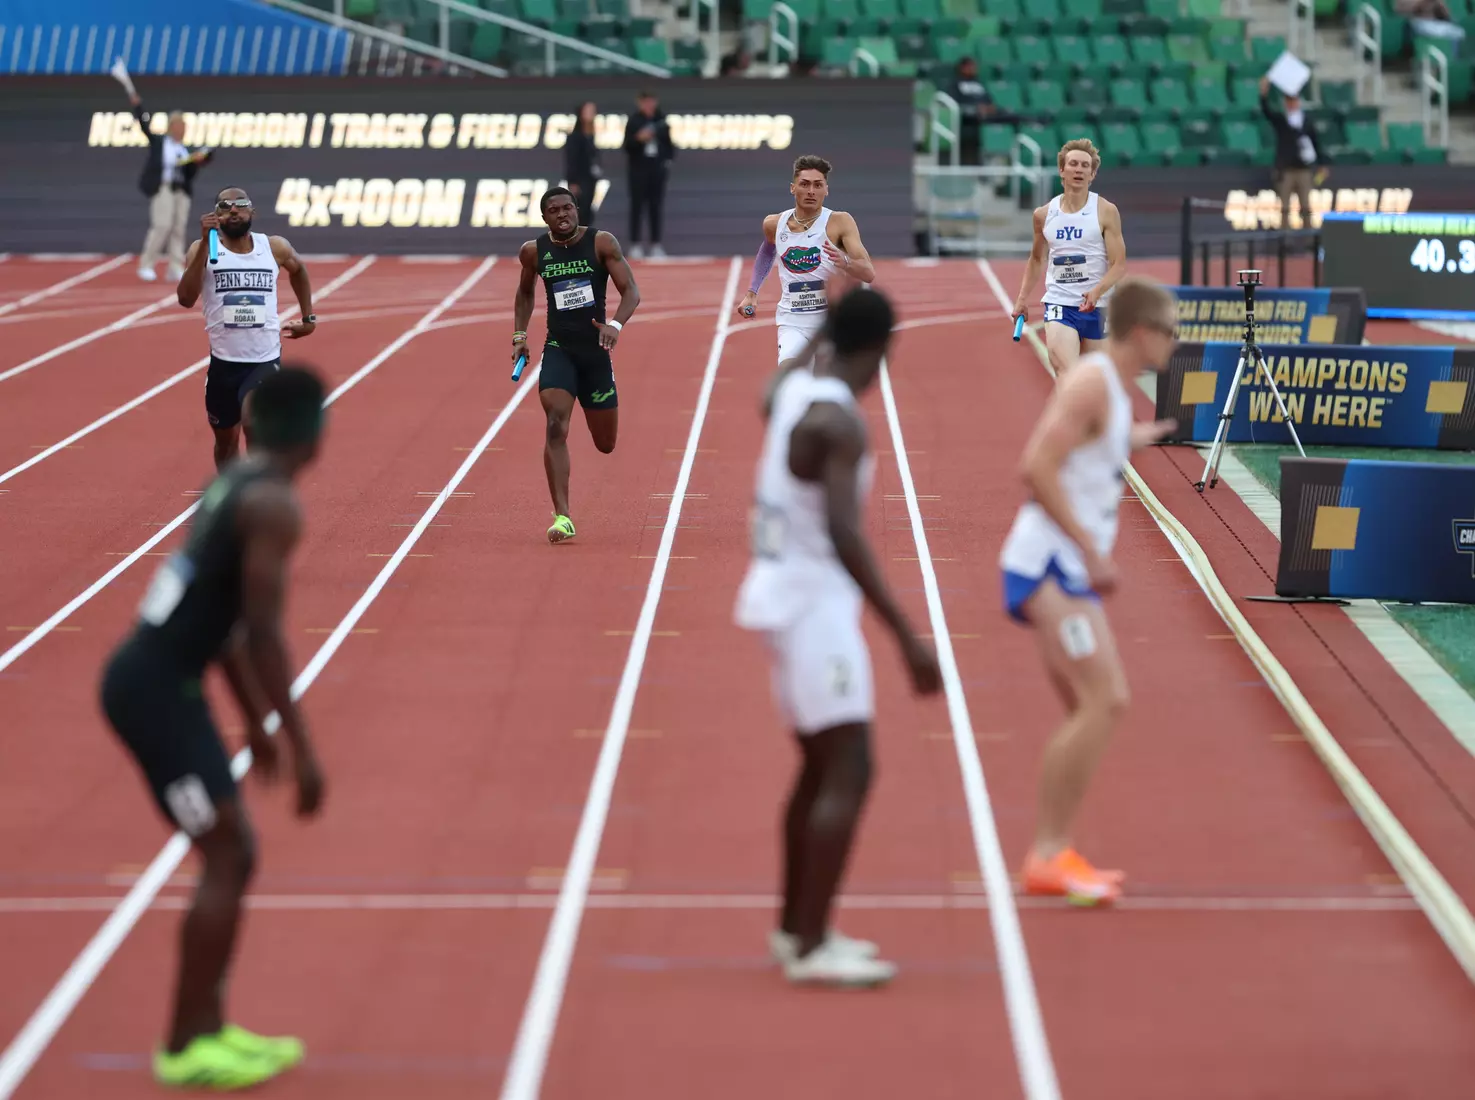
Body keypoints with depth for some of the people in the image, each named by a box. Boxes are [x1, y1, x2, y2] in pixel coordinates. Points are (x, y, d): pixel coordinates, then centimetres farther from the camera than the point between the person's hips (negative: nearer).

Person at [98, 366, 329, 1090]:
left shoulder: (232, 487, 16)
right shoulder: (274, 505, -14)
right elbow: (264, 633, -19)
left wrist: (256, 723, 31)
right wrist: (303, 749, -16)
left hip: (156, 683, 9)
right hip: (156, 690, -9)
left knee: (233, 857, 15)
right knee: (226, 861, -5)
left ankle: (207, 1028, 21)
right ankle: (184, 1048, 1)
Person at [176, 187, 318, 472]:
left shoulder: (275, 248, 1)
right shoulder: (202, 249, -4)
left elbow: (299, 270, 25)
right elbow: (186, 299, -21)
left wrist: (308, 318, 23)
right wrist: (205, 244, -25)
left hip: (265, 360, -1)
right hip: (224, 362, 1)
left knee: (254, 420, -27)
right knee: (226, 440, 16)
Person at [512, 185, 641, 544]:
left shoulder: (602, 243, -7)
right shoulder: (534, 252, 0)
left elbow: (631, 292, -10)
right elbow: (524, 292, 20)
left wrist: (616, 324, -28)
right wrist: (520, 333, 10)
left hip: (595, 350, 0)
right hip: (558, 349, 0)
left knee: (605, 444, 11)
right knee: (556, 427, -21)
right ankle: (562, 516, -22)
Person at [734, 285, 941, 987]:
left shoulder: (794, 388, 5)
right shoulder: (839, 422, -22)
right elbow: (844, 536, -31)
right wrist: (908, 638, -32)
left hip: (783, 596, 10)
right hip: (815, 606, -10)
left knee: (822, 766, 19)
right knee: (849, 773, -10)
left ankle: (794, 928, 27)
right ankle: (811, 947, -13)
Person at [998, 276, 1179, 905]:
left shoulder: (1111, 387, 15)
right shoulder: (1092, 382, -15)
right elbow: (1036, 468, -24)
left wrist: (1126, 443, 35)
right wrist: (1091, 549, -24)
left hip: (1069, 570, 11)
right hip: (1050, 564, -11)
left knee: (1092, 710, 13)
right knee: (1103, 701, -17)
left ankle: (1052, 855, 17)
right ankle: (1050, 857, -14)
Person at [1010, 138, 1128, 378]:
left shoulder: (1106, 212, -4)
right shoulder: (1044, 214, 5)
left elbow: (1119, 264, -8)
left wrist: (1097, 292, -25)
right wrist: (1021, 299, 16)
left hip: (1096, 305, 0)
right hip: (1059, 304, 1)